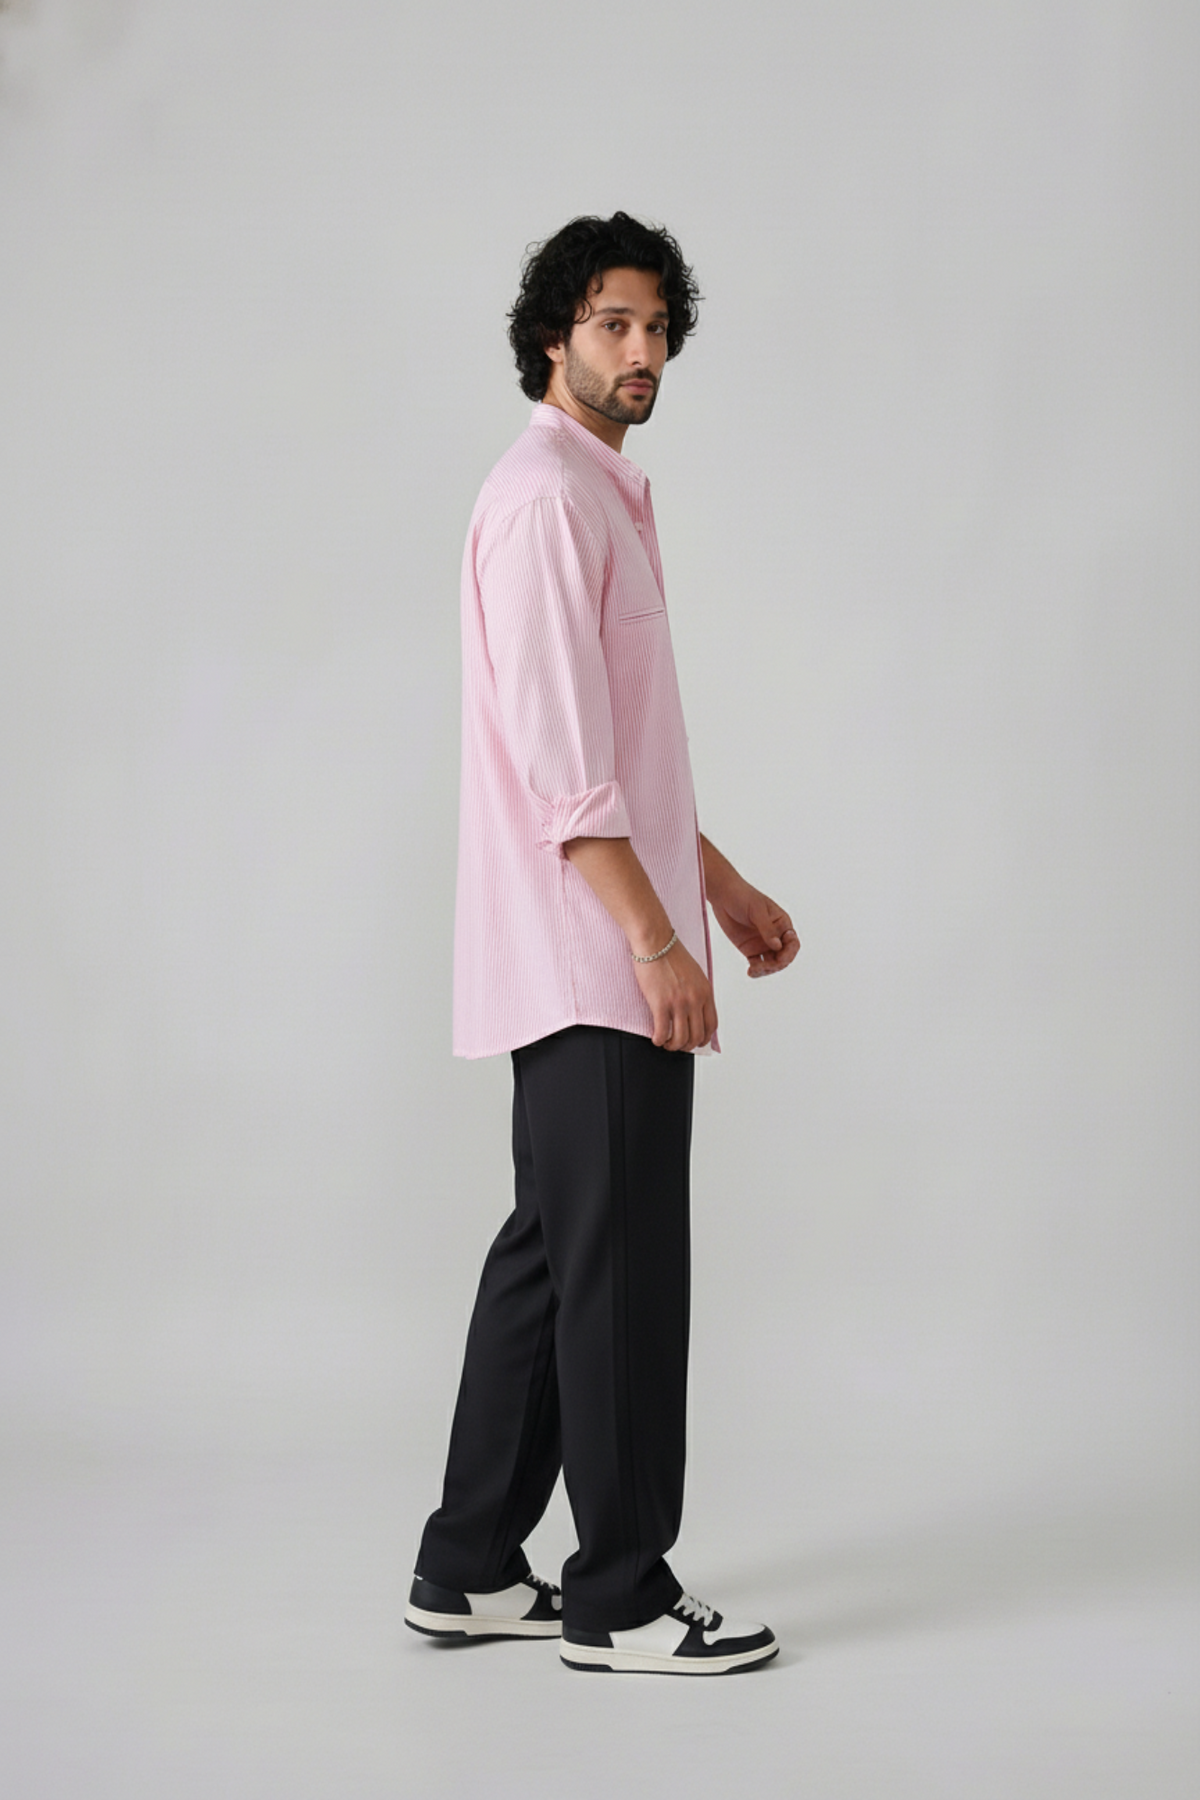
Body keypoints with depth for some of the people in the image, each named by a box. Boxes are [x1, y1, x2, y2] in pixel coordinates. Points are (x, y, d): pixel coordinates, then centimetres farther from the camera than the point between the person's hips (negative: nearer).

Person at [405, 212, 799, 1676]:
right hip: (594, 962, -10)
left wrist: (720, 880, 24)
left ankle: (470, 1570, 20)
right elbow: (558, 750, -20)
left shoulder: (602, 496, 21)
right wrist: (654, 939, -23)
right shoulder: (546, 496, -11)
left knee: (552, 1255, 12)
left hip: (597, 962, 10)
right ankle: (620, 1598, 5)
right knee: (621, 1268, -5)